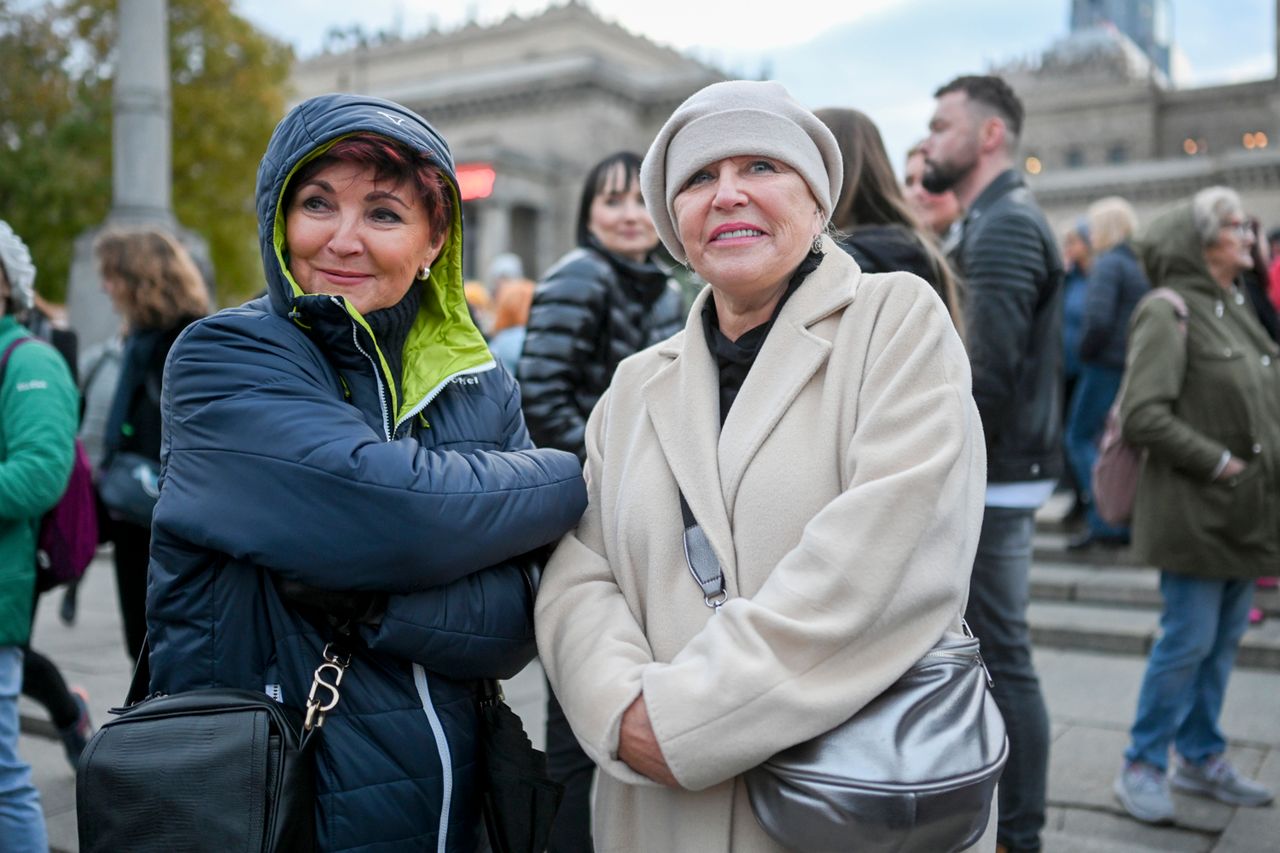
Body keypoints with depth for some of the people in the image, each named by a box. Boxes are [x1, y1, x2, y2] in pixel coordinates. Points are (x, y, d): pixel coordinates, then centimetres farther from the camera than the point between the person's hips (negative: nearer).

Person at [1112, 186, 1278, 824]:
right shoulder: (1168, 313, -13)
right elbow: (1142, 417, -21)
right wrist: (1219, 462, -16)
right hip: (1194, 509, -8)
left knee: (1224, 639, 14)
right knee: (1189, 640, -3)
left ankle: (1201, 760, 28)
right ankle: (1143, 766, 13)